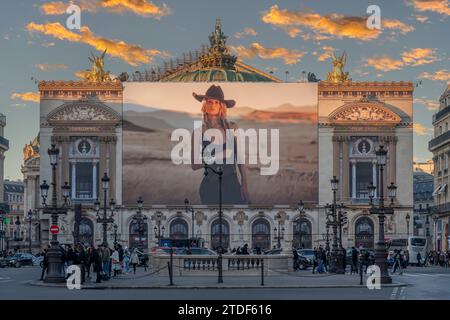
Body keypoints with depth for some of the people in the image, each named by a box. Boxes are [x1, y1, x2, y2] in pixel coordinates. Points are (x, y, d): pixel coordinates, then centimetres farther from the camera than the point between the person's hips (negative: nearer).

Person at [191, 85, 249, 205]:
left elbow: (241, 158, 3)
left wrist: (244, 184, -6)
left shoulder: (232, 127, 2)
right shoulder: (199, 132, 1)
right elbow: (194, 165, -2)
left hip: (232, 182, 1)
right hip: (210, 185, -1)